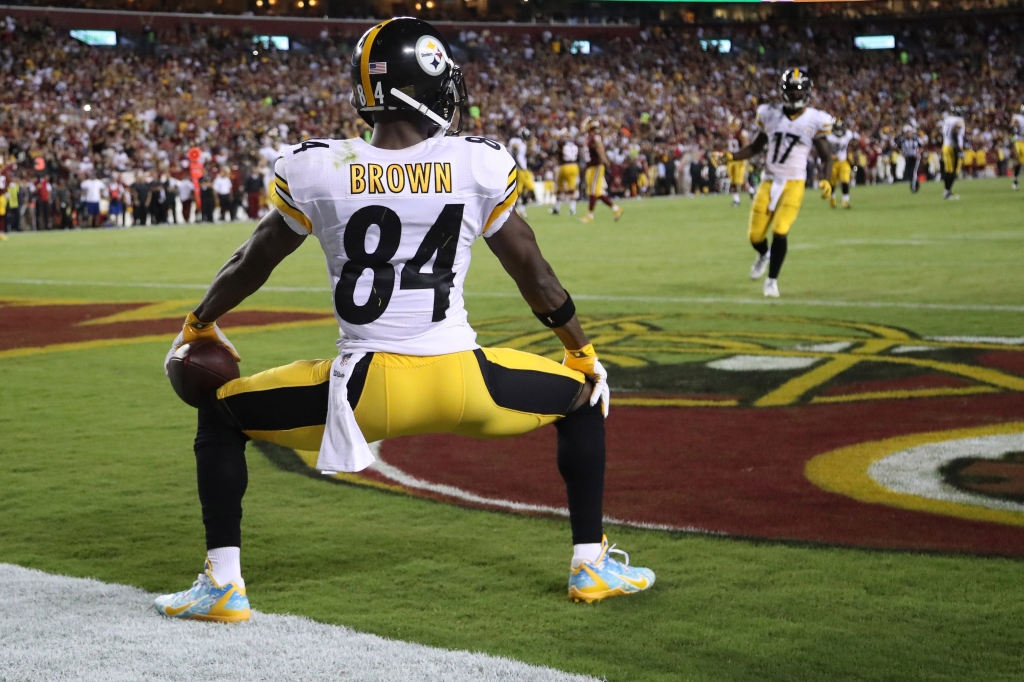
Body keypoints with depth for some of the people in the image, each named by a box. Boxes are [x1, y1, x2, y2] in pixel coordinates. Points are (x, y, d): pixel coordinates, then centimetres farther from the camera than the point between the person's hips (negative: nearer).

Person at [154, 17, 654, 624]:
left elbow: (252, 266, 14)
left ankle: (223, 586, 15)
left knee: (219, 414, 21)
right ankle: (591, 565, 28)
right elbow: (533, 272, 8)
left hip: (363, 392, 0)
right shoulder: (479, 165, -1)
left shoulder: (316, 171, 0)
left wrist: (198, 325, 33)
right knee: (584, 398, 27)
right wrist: (584, 352, 24)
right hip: (462, 386, 1)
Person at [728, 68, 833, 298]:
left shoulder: (815, 120, -5)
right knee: (756, 234, 4)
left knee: (780, 232, -16)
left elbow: (826, 157, 0)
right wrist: (730, 157, 1)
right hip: (769, 181, 3)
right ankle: (764, 255, 41)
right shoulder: (770, 115, 4)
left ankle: (772, 280, 2)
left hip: (794, 183, -3)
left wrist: (826, 180, -18)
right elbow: (756, 146, 14)